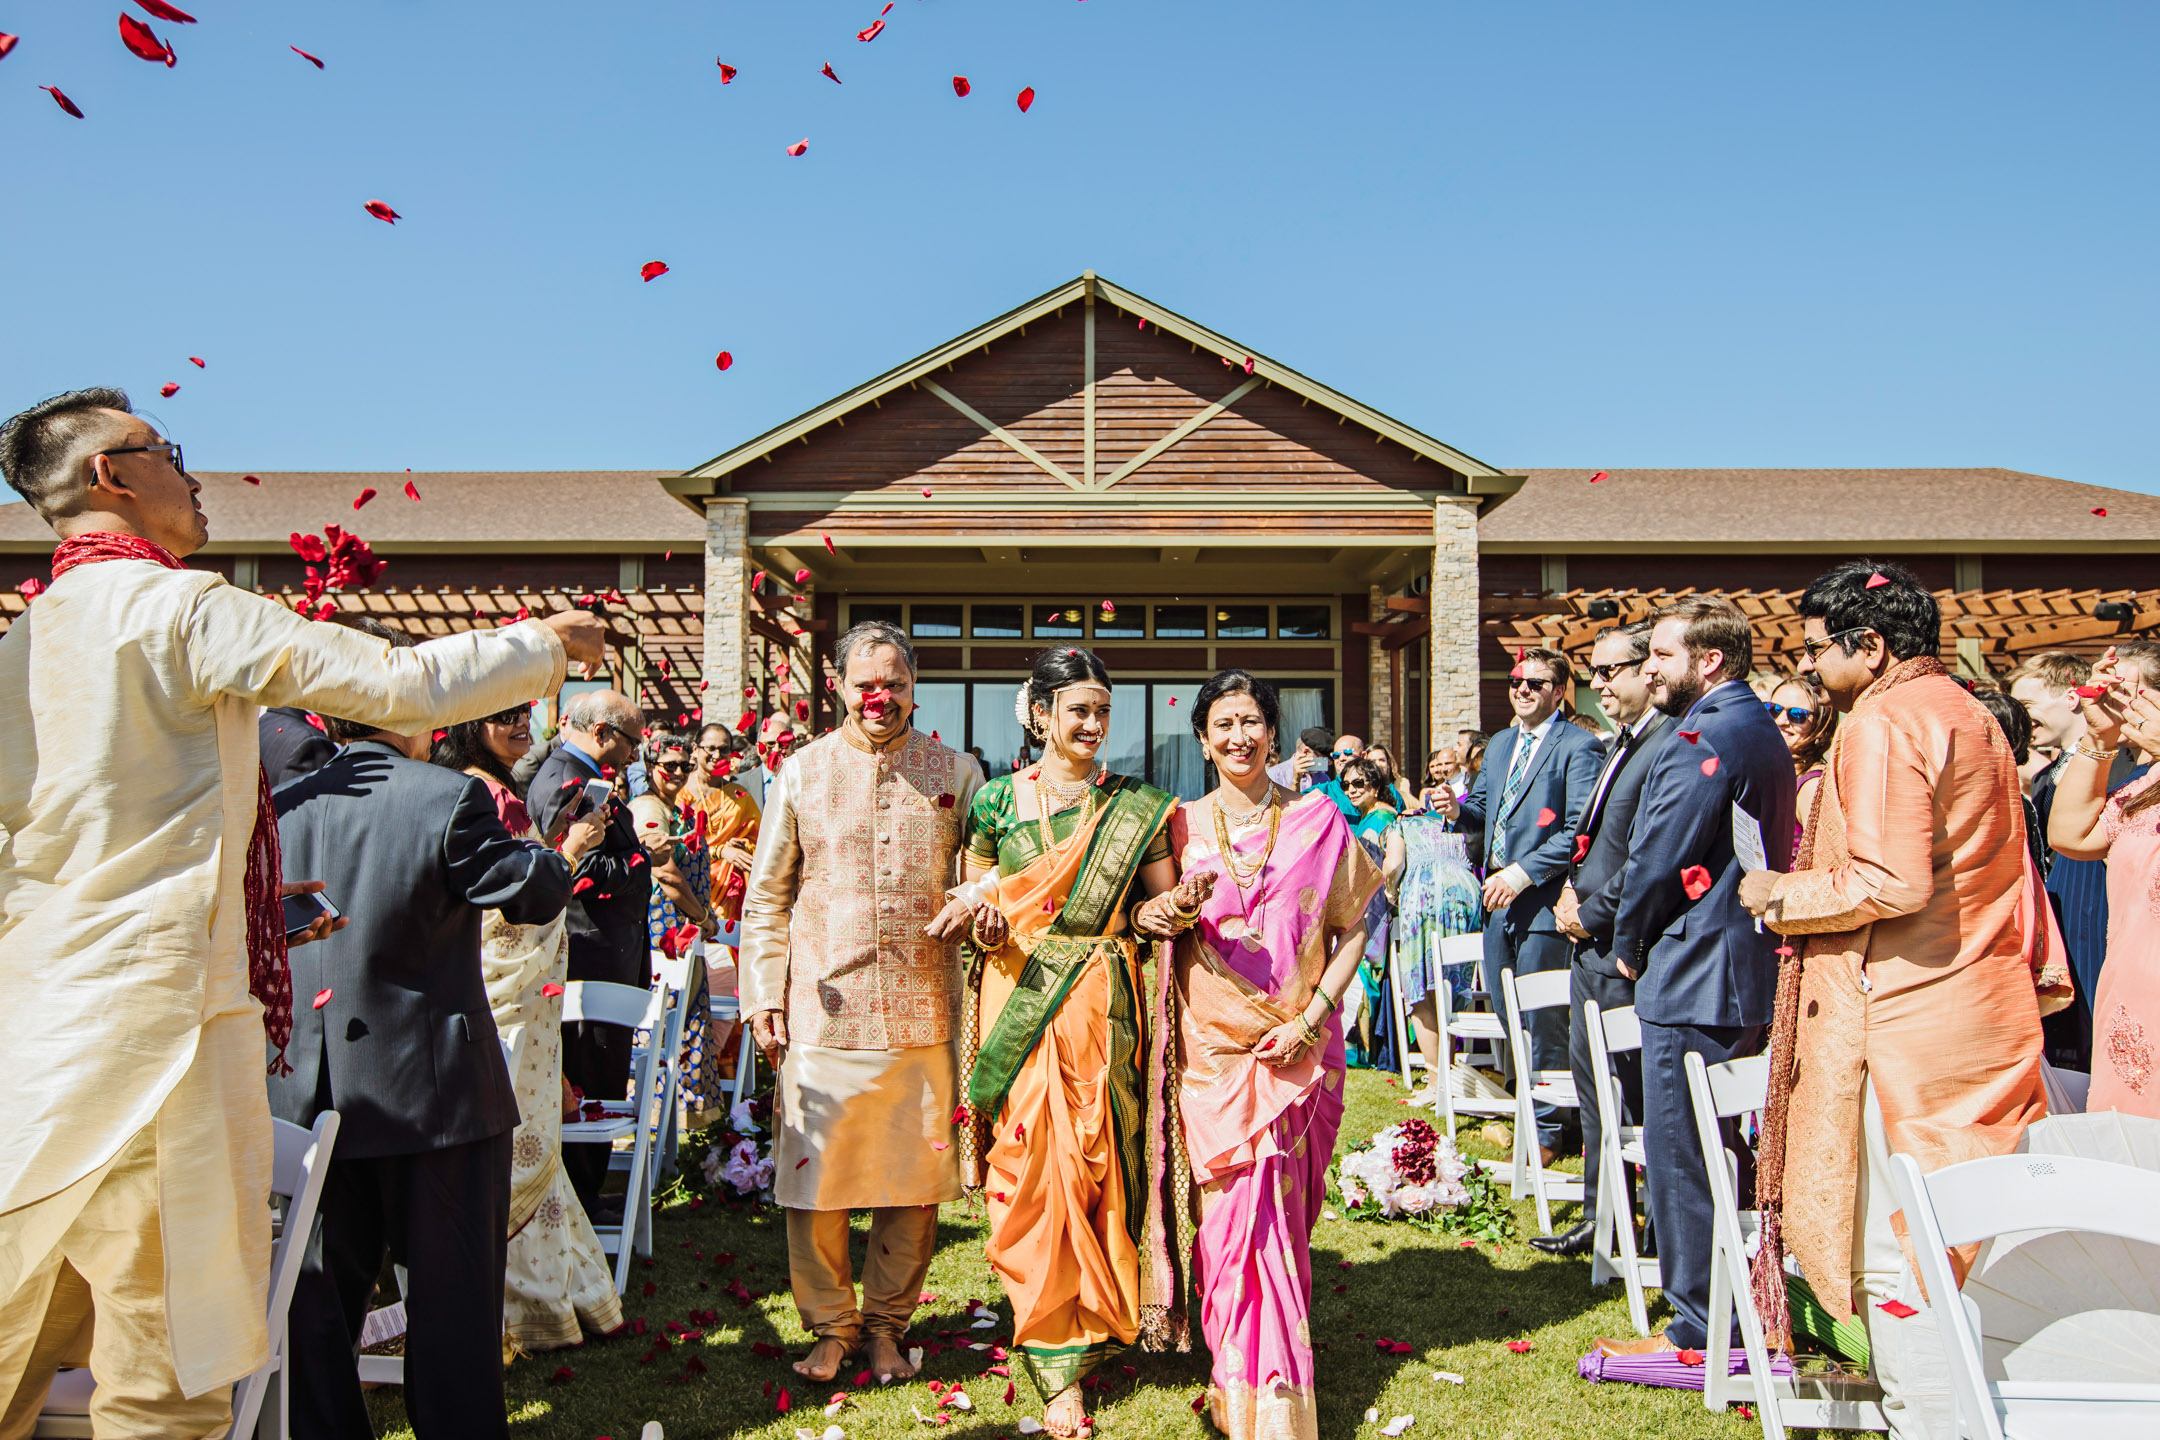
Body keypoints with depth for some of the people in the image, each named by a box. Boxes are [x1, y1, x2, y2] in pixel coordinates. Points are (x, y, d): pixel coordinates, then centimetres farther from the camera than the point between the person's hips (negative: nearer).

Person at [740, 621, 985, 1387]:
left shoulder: (955, 773, 7)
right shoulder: (800, 773, 6)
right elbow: (767, 896, 9)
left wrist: (974, 902, -11)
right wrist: (763, 993, 2)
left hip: (921, 1009, 1)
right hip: (821, 1006, 0)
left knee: (914, 1177, 6)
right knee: (816, 1175, 4)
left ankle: (887, 1321, 25)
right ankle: (830, 1323, 23)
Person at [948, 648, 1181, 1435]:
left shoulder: (1136, 807, 6)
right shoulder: (996, 800, 5)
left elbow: (1165, 907, 8)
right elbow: (974, 901, 9)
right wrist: (985, 926, -13)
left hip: (1100, 1005, 0)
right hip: (1018, 1002, 0)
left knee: (1096, 1158, 2)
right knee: (1032, 1168, -3)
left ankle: (1092, 1325, 24)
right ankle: (1059, 1366, 6)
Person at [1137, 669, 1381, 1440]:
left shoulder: (1319, 821, 4)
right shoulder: (1183, 825, 6)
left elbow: (1351, 931, 5)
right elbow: (1150, 915, 12)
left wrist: (1313, 1014, -8)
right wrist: (1180, 908, -12)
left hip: (1297, 1049, 0)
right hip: (1210, 1047, 1)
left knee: (1278, 1212, 0)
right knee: (1228, 1210, 0)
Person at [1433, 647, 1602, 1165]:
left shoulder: (1578, 747, -9)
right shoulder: (1501, 744, 16)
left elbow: (1579, 831, -16)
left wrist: (1522, 873, -20)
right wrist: (1459, 807, 3)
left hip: (1544, 899, -8)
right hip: (1500, 897, 8)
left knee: (1541, 1020, 0)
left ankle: (1546, 1131, 13)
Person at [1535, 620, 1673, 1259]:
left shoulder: (1669, 745, -18)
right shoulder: (1624, 744, 14)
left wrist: (1590, 915, -14)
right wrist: (1570, 892, 6)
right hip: (1591, 944, 10)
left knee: (1632, 1087, 2)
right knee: (1591, 1079, 17)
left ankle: (1618, 1218, 15)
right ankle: (1602, 1213, 29)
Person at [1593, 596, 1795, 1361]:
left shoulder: (1702, 738, -17)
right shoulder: (1765, 733, 15)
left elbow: (1657, 860, -19)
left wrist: (1628, 944, -3)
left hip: (1692, 979, -10)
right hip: (1752, 973, 10)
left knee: (1678, 1155, -1)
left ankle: (1695, 1331, 7)